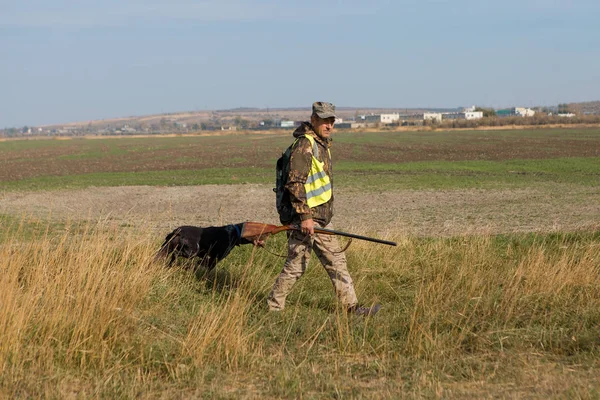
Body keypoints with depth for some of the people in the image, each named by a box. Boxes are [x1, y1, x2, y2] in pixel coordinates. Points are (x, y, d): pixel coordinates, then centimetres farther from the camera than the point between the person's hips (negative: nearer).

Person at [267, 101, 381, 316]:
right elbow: (295, 183, -23)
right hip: (305, 219, -10)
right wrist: (305, 216, -25)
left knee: (336, 261, 10)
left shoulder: (322, 144, 14)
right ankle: (273, 307, 10)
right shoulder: (304, 144, -17)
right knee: (296, 265, -2)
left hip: (321, 219, 10)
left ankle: (351, 306, 15)